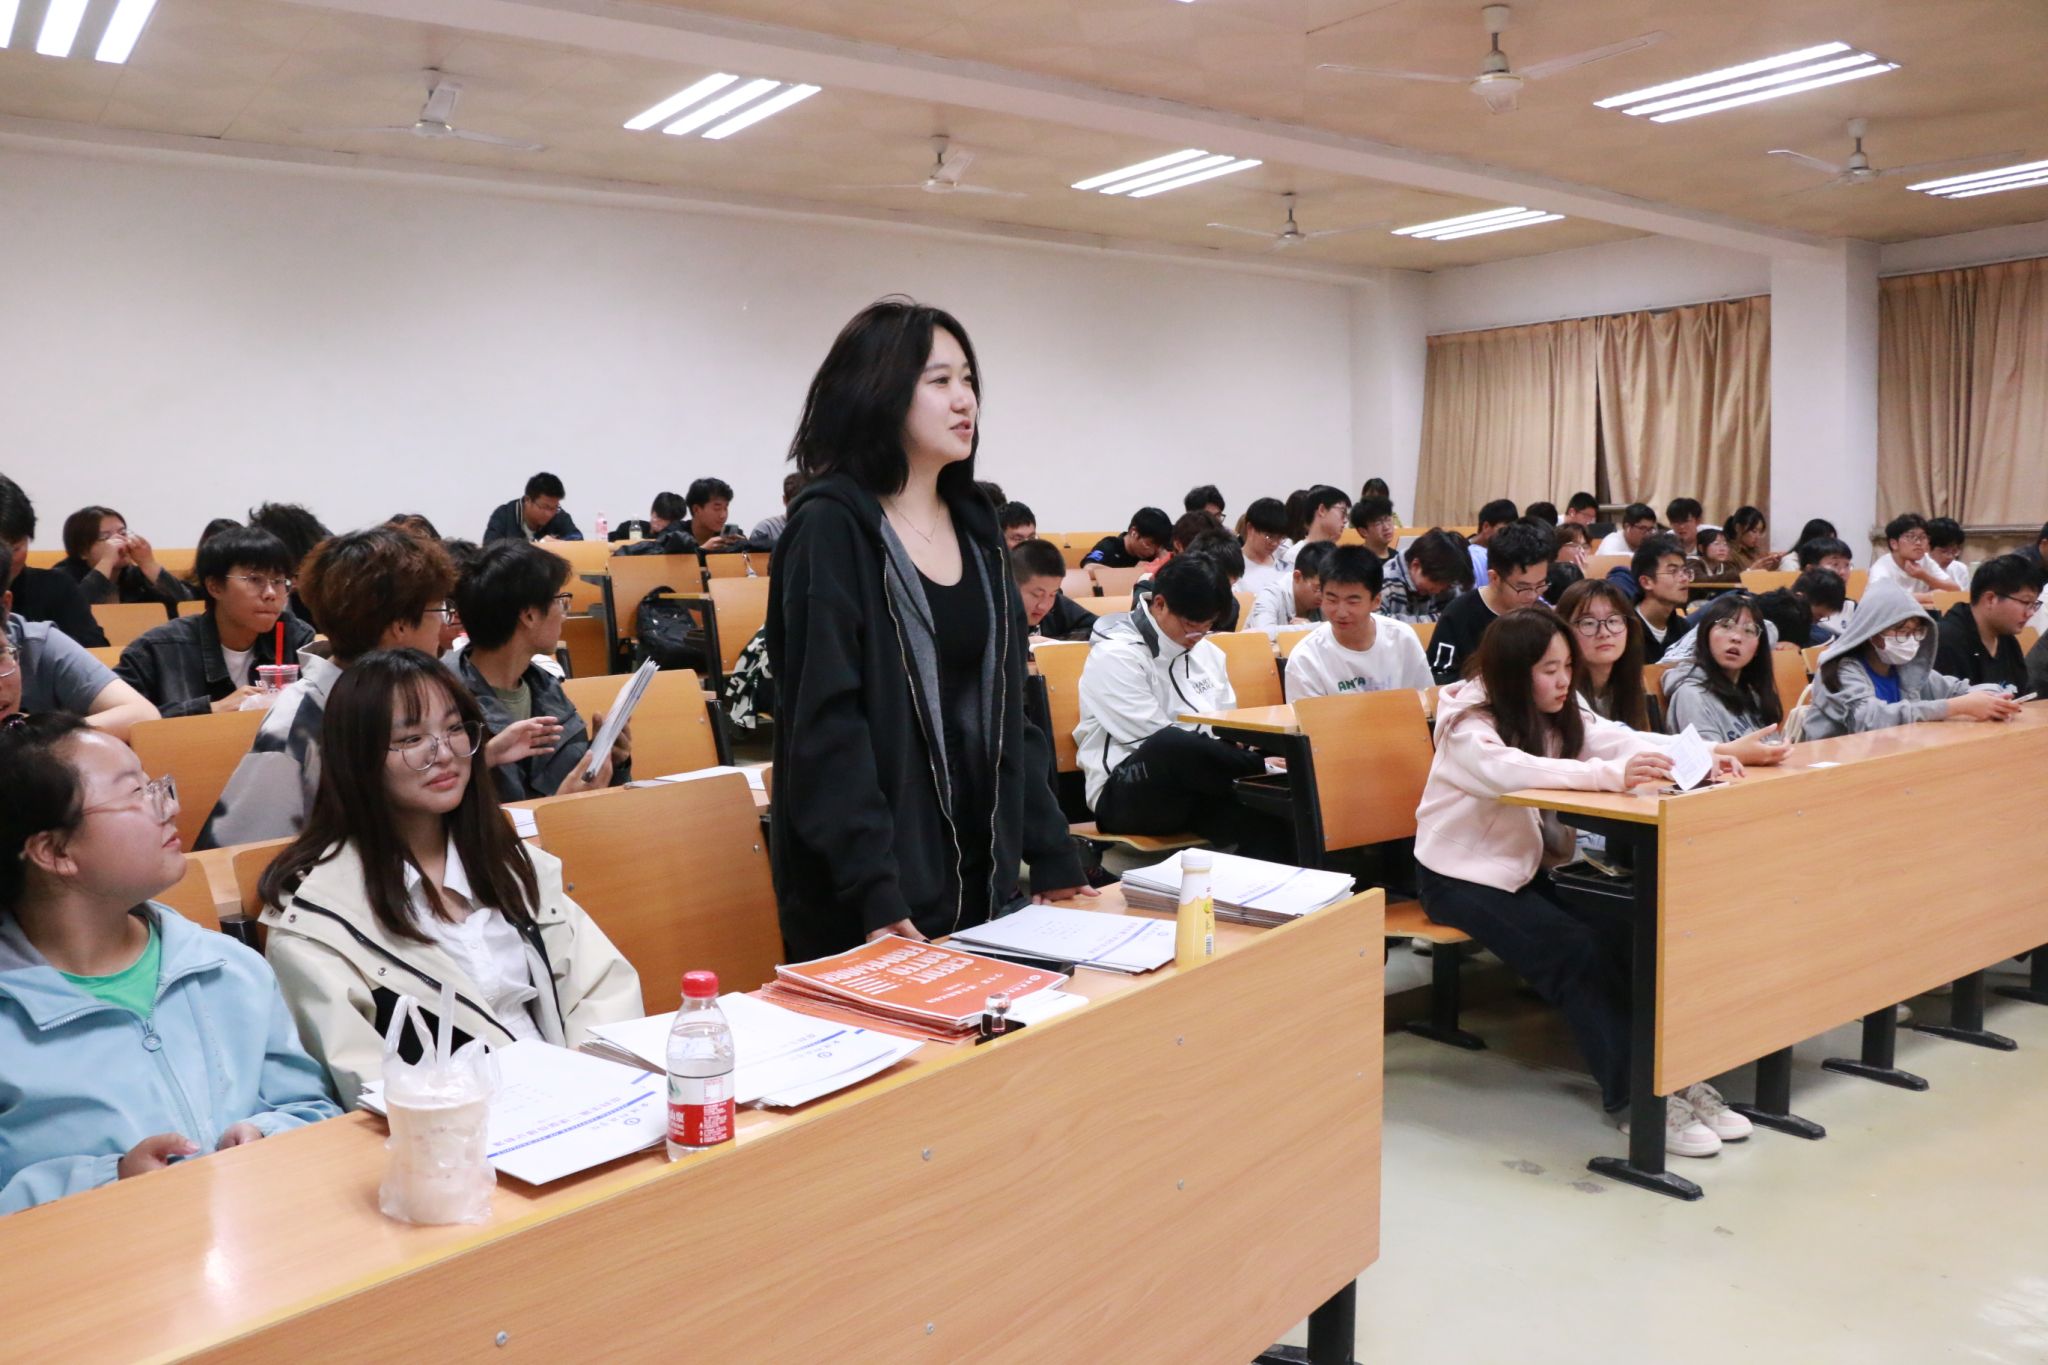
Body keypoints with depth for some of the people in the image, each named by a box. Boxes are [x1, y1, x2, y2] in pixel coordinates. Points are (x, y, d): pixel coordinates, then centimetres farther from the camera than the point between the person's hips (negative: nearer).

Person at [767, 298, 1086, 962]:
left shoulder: (975, 523, 9)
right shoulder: (831, 529, -12)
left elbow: (1008, 700, 12)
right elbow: (826, 722, -17)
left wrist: (1053, 855, 7)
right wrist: (874, 893, -23)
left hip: (984, 870, 7)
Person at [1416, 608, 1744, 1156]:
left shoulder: (1559, 714, 4)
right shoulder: (1466, 724, -18)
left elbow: (1619, 739, -6)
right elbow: (1509, 771, -38)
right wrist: (1611, 775, -49)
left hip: (1528, 864, 7)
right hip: (1461, 875, -6)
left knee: (1621, 933, -18)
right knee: (1574, 952, -24)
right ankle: (1638, 1099, -18)